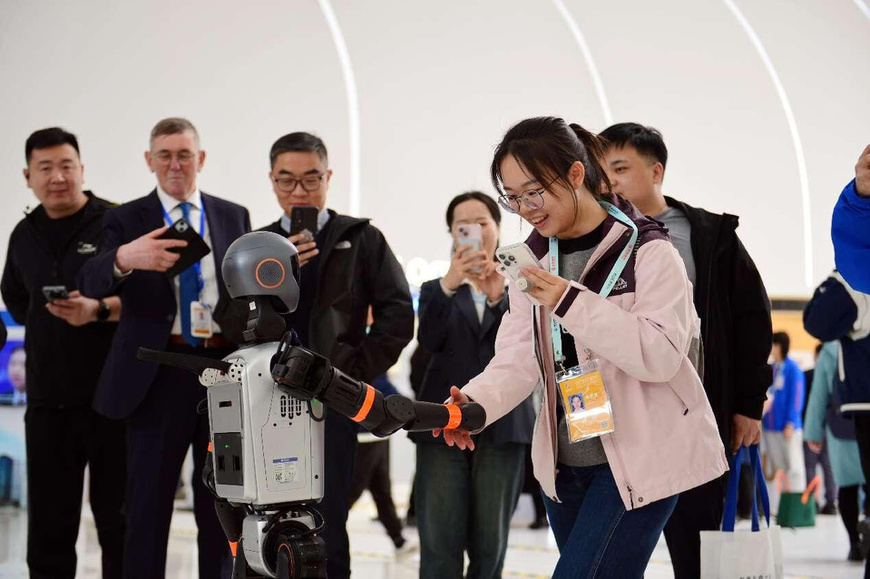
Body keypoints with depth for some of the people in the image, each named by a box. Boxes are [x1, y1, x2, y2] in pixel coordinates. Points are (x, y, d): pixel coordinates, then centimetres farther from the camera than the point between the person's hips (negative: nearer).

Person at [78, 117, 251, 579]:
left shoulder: (234, 217, 11)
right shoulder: (127, 220, 1)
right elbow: (91, 284, -15)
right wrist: (124, 257, -38)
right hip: (158, 373, -3)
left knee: (221, 502, 12)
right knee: (148, 502, 1)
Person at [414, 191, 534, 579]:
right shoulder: (435, 289, 12)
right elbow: (428, 340, -8)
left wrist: (499, 298, -23)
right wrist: (449, 285, -25)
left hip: (502, 426, 0)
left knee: (489, 544, 3)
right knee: (440, 543, -4)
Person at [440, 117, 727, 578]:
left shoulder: (647, 251, -10)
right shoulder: (533, 259, 8)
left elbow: (661, 354, -19)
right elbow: (519, 358, 0)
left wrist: (572, 303, -26)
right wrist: (476, 403, -21)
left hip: (638, 462, -6)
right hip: (565, 463, 6)